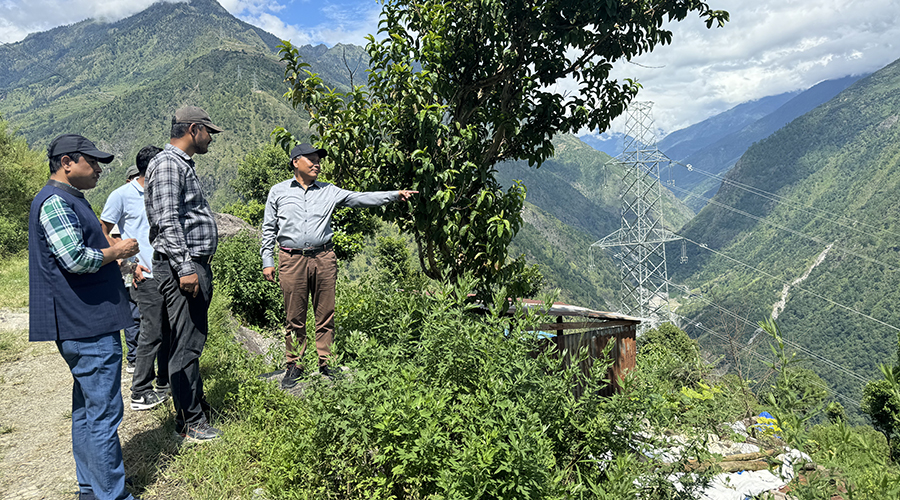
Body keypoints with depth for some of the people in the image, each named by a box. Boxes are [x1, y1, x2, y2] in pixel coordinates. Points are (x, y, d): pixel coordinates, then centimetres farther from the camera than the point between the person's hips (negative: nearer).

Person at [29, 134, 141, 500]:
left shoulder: (71, 200, 20)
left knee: (86, 409, 17)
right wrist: (117, 251, -11)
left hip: (85, 324, 11)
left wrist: (113, 252, 15)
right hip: (87, 325, -11)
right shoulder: (55, 202, -15)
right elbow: (76, 259, -25)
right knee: (103, 413, -5)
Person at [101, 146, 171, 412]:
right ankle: (140, 394, 6)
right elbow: (102, 232, -3)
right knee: (152, 333, -5)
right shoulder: (122, 195, -5)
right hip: (146, 276, -7)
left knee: (168, 330, 13)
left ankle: (165, 382, 28)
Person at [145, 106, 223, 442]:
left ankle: (195, 401, 29)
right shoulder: (167, 165, -12)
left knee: (195, 339, 17)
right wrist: (185, 269, -25)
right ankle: (190, 423, 2)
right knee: (186, 345, -5)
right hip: (182, 266, -11)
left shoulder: (183, 165, 20)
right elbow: (168, 223, -21)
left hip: (196, 265, 11)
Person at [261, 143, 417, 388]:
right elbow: (268, 229, 11)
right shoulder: (278, 192, 9)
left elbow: (361, 198, 4)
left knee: (325, 315, 5)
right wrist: (267, 262, 5)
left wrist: (394, 195, -7)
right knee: (294, 318, 4)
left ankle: (326, 364, 16)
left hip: (323, 258, 2)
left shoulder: (329, 191, 11)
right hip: (292, 260, -1)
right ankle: (293, 365, 17)